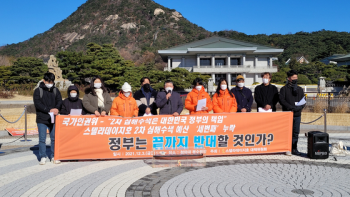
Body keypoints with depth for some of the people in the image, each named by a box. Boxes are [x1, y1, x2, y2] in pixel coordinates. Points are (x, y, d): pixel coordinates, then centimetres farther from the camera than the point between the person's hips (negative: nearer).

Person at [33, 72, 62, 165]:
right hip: (42, 119, -3)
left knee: (54, 138, 6)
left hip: (53, 119, 3)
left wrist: (57, 109, -18)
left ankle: (54, 156, 15)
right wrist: (49, 110, -18)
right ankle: (43, 157, 11)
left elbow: (59, 101, 4)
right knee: (42, 139, 0)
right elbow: (37, 104, -9)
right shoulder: (38, 91, 2)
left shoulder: (56, 90, 11)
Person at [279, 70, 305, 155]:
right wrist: (291, 107, -15)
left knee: (296, 132, 5)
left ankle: (294, 149, 13)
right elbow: (282, 100, -6)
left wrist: (297, 108, -8)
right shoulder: (284, 89, 4)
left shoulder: (300, 89, 16)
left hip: (297, 115, 4)